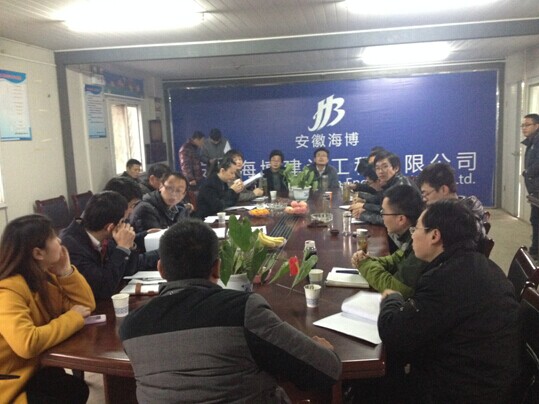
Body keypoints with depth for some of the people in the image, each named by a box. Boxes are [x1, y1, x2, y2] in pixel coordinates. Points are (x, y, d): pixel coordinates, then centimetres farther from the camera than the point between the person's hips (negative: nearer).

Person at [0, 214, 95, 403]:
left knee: (77, 388, -8)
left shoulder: (43, 277, 0)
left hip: (30, 370, 8)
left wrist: (66, 271, -11)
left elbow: (86, 304, 4)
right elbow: (27, 343, -42)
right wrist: (72, 318, -26)